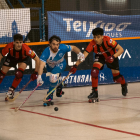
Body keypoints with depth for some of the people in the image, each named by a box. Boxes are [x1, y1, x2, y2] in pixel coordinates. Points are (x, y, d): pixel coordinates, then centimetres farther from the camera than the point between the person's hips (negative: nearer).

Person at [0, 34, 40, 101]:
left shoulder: (26, 49, -41)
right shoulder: (9, 47, -38)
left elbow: (37, 59, -31)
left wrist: (35, 72, -27)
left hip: (23, 58, -2)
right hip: (11, 57, 2)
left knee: (19, 74, -24)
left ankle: (11, 91, -4)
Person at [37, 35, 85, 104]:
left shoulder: (62, 48, -33)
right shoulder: (46, 52, -38)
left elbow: (73, 48, -14)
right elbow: (41, 65, -48)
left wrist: (79, 53, -33)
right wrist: (39, 77, -63)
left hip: (61, 65, -2)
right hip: (50, 67, 2)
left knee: (54, 76, -28)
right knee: (52, 79, 23)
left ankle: (50, 95, -10)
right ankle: (59, 86, 60)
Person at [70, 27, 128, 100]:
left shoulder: (108, 40, -36)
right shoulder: (92, 44, -30)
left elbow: (121, 49, -32)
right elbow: (84, 55, -36)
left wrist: (113, 57, -47)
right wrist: (75, 65, -49)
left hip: (112, 56, -1)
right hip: (100, 56, 1)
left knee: (116, 76, 1)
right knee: (94, 71, -24)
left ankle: (124, 85, 38)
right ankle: (94, 91, -10)